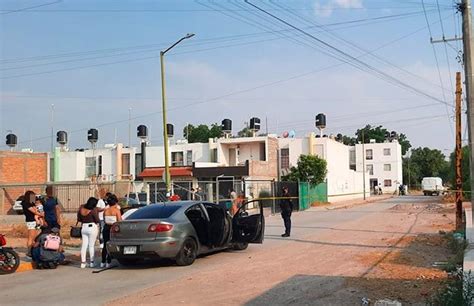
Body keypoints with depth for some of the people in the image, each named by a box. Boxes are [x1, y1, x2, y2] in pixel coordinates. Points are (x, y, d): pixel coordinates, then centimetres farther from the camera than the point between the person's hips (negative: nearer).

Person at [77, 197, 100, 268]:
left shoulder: (81, 208, -1)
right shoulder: (93, 210, -19)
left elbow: (79, 219, 7)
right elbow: (97, 220, -9)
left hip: (84, 227, 5)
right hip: (92, 227, -5)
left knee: (84, 245, 9)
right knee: (91, 246, 4)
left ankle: (83, 262, 9)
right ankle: (91, 262, 10)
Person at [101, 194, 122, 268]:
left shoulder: (105, 210, 4)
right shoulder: (117, 210, -10)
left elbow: (104, 220, 12)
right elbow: (119, 221, -10)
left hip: (106, 228, 5)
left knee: (105, 245, 15)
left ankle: (103, 262, 18)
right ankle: (108, 263, 3)